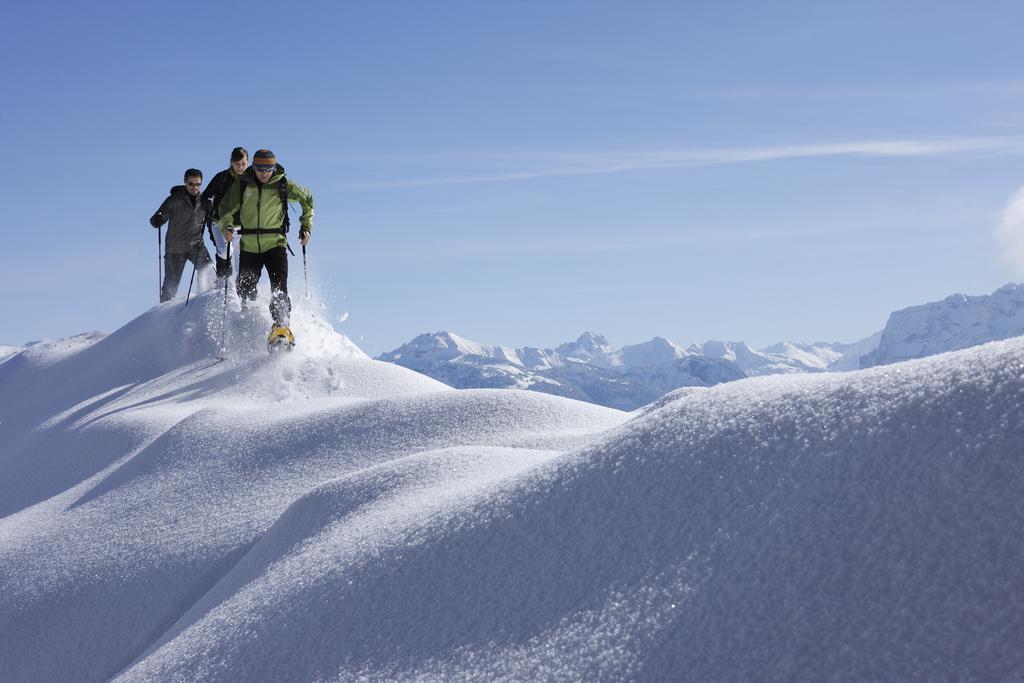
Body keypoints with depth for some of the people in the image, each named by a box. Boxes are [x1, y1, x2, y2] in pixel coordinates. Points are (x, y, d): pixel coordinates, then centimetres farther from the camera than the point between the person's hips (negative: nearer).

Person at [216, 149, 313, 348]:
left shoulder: (283, 185, -3)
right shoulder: (242, 185, -1)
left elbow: (307, 199, 12)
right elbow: (226, 208, 0)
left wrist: (306, 227, 6)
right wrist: (226, 227, -21)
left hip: (275, 244, -2)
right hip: (249, 247, 2)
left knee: (279, 289, -17)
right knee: (244, 291, 8)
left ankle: (282, 327, -24)